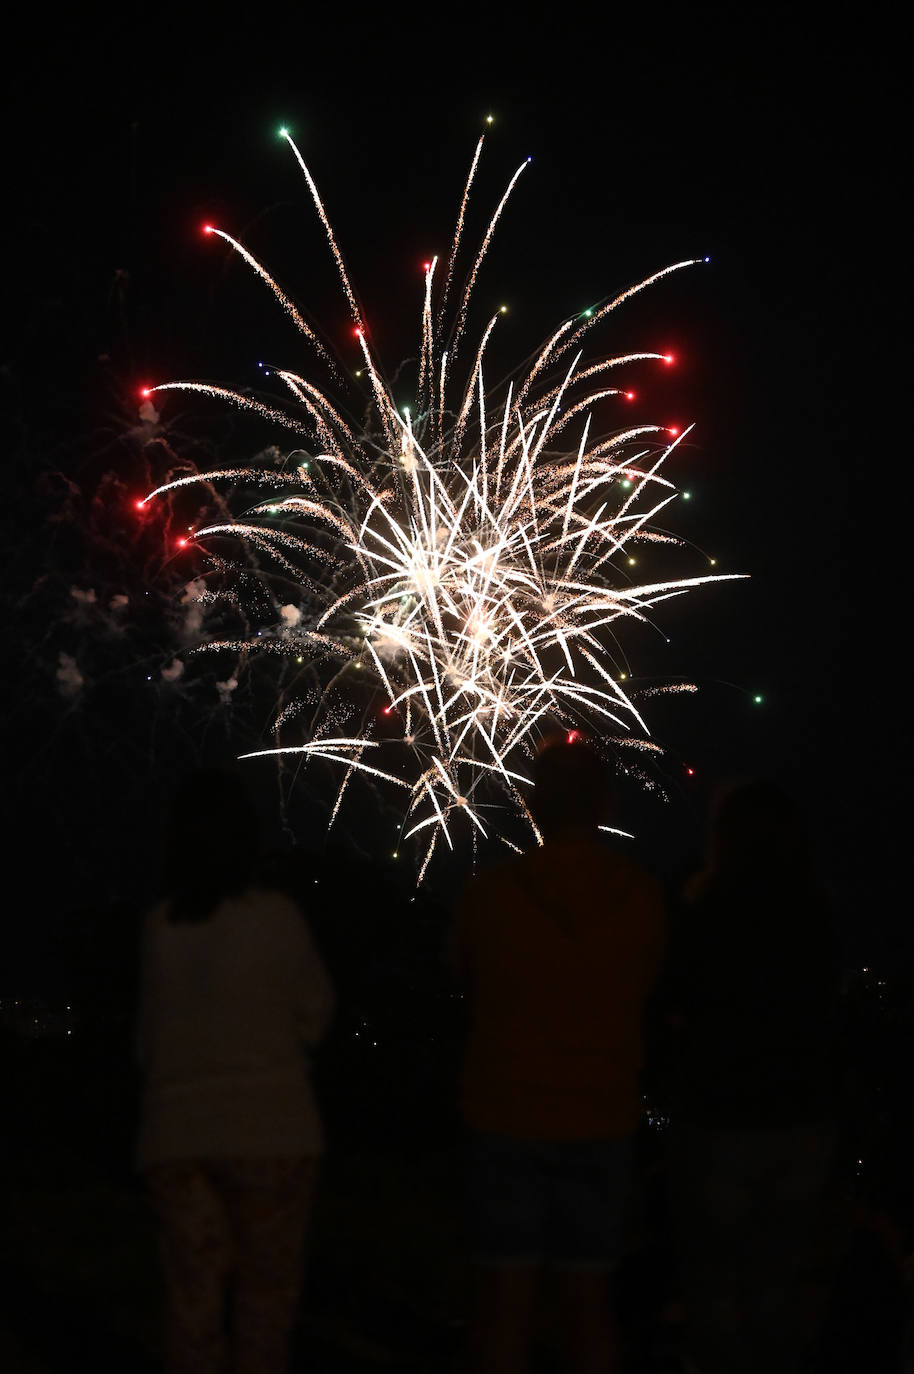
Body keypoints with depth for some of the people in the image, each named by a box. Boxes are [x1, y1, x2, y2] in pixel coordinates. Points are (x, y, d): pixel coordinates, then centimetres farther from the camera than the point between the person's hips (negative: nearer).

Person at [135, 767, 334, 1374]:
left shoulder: (160, 926, -1)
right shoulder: (275, 917, -10)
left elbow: (148, 1037, 8)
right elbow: (314, 1015, 0)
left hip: (175, 1134, 3)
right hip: (266, 1130, -3)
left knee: (192, 1299, 9)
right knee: (266, 1298, 6)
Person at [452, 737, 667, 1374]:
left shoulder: (490, 895, -10)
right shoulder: (642, 899, -7)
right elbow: (646, 991, 7)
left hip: (507, 1121, -1)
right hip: (602, 1120, 1)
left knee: (506, 1299, 5)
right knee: (588, 1301, 10)